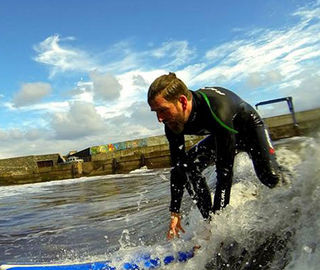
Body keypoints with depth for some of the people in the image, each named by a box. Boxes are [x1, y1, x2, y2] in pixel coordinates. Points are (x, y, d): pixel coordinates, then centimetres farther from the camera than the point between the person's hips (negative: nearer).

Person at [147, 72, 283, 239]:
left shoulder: (217, 111, -44)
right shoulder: (173, 122, -23)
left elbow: (224, 170, -42)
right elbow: (177, 167, -15)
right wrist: (175, 212, -17)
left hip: (250, 127, -4)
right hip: (221, 135, 5)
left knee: (269, 178, -23)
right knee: (187, 166, -16)